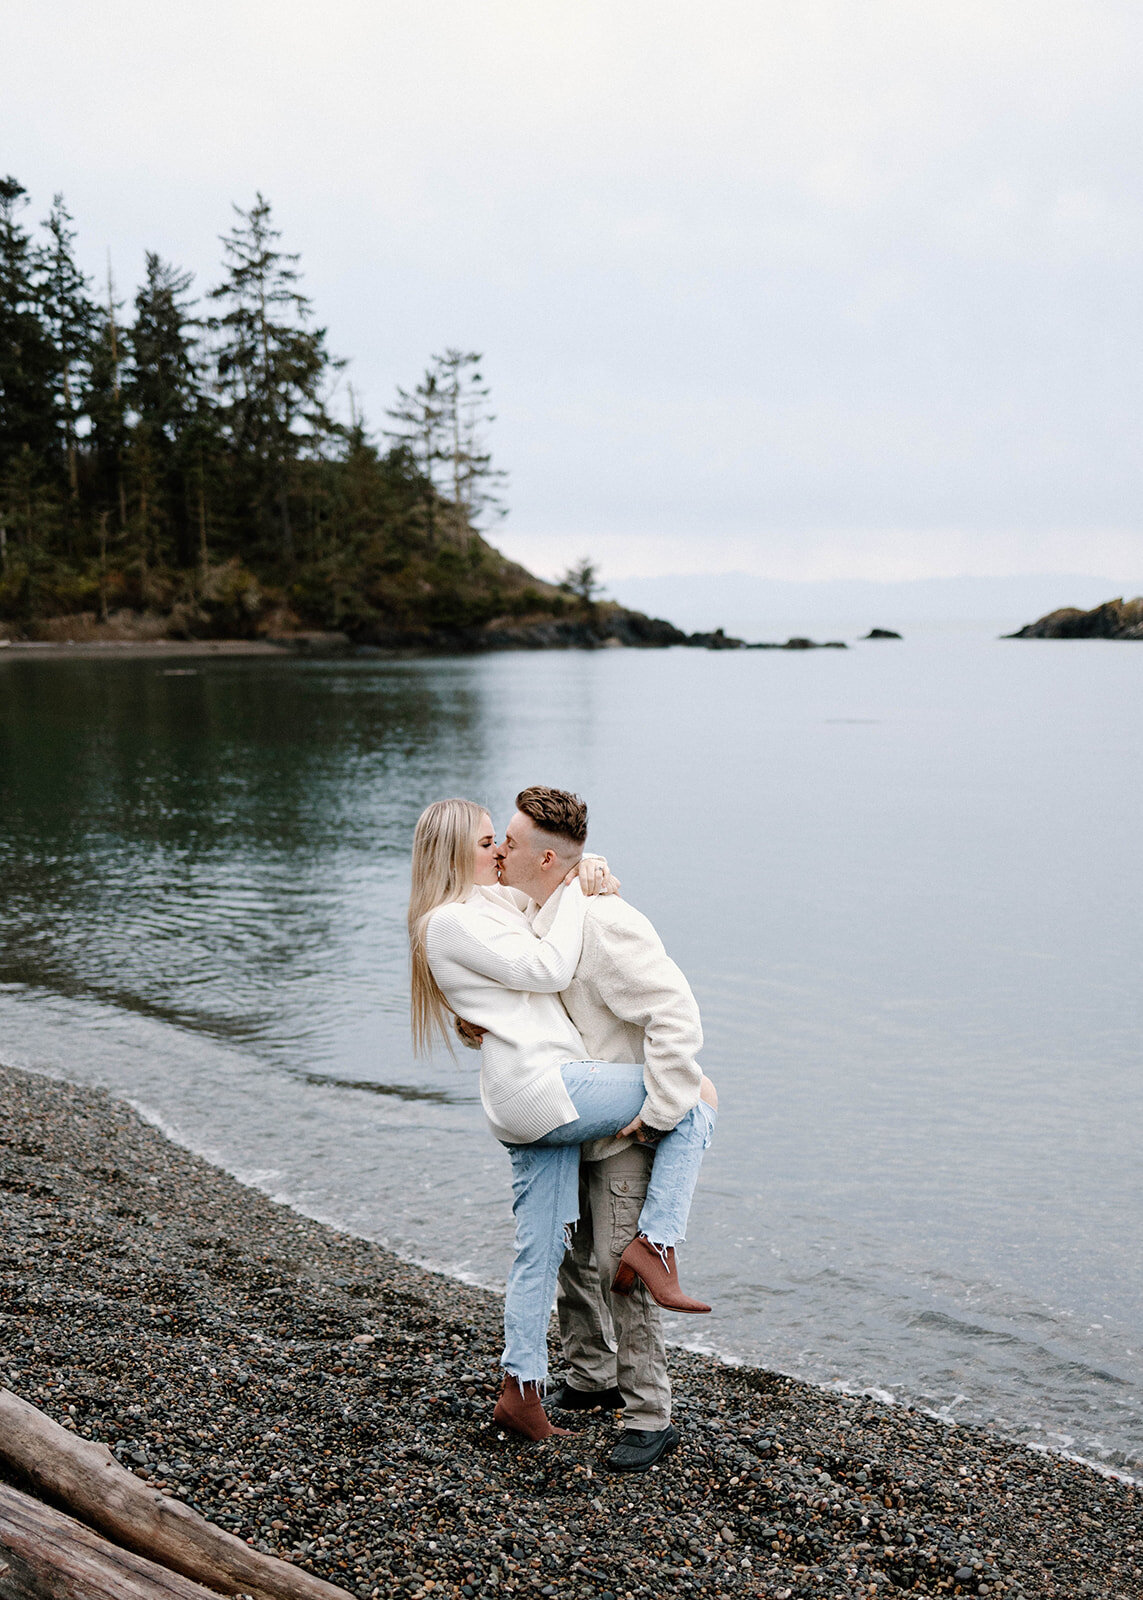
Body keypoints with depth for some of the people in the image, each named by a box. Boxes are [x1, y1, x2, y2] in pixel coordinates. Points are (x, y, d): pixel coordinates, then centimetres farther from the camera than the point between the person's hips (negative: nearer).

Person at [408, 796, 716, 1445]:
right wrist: (575, 891, -4)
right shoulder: (452, 922, -9)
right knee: (695, 1109, -4)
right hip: (542, 1082, -10)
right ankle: (653, 1245, -5)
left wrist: (589, 876, 15)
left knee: (540, 1249, 12)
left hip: (529, 1105, 10)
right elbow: (548, 970, -13)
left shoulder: (495, 903, 21)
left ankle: (522, 1390, 18)